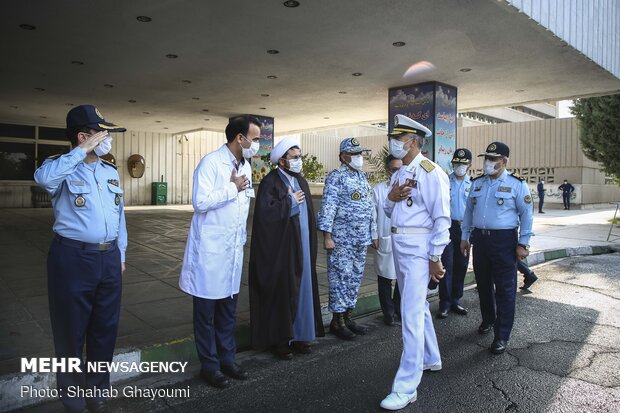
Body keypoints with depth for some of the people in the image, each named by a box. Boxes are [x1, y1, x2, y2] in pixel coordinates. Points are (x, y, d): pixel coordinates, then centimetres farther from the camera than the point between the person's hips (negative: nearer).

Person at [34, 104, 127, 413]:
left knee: (105, 330, 15)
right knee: (71, 332, 9)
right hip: (73, 258, -5)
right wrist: (82, 151, -23)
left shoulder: (111, 172, 11)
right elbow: (43, 177, -31)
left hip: (109, 258, 6)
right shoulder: (61, 167, -6)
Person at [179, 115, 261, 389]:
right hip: (210, 249, -7)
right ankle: (209, 365, 21)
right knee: (207, 310, 7)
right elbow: (200, 202, -24)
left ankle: (227, 359, 28)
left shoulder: (246, 166, 9)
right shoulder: (211, 162, -14)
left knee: (228, 308, 14)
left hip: (234, 249, 7)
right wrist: (232, 188, -15)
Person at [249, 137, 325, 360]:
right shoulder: (270, 182, -10)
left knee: (301, 289, 12)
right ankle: (279, 340, 14)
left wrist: (310, 244, 9)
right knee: (281, 293, 1)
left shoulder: (300, 180, 12)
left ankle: (297, 335, 25)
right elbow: (265, 211, -24)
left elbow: (308, 212, 14)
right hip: (280, 249, -7)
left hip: (302, 247, 7)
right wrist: (290, 201, -14)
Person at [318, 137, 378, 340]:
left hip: (361, 239, 8)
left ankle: (348, 317, 23)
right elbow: (328, 207, -14)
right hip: (342, 239, -8)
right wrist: (327, 236, -19)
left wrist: (373, 233, 18)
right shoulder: (336, 176, -7)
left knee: (355, 278, 12)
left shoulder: (362, 176, 16)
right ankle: (337, 321, 9)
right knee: (340, 278, -2)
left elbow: (369, 206, 20)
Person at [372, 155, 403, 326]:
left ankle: (399, 308, 30)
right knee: (385, 278, 7)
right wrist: (374, 237, -2)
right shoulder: (378, 189, 0)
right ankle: (388, 312, 22)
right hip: (385, 240, -1)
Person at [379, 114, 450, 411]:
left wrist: (435, 258, -15)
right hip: (399, 245, 9)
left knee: (411, 314, -8)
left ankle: (406, 388, 1)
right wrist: (391, 198, -6)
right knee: (418, 305, 21)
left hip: (418, 247, -9)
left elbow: (442, 218, -15)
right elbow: (389, 212, 17)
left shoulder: (430, 172, -13)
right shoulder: (400, 173, 13)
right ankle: (430, 359, 41)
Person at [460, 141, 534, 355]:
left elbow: (526, 215, -4)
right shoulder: (477, 183, 10)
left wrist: (523, 243, -8)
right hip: (480, 239, 5)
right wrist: (465, 237, 14)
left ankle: (502, 336, 9)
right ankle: (488, 319, 37)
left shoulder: (516, 184, -5)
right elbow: (469, 211, 16)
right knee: (483, 284, 16)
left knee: (505, 289, 0)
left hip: (504, 241, -5)